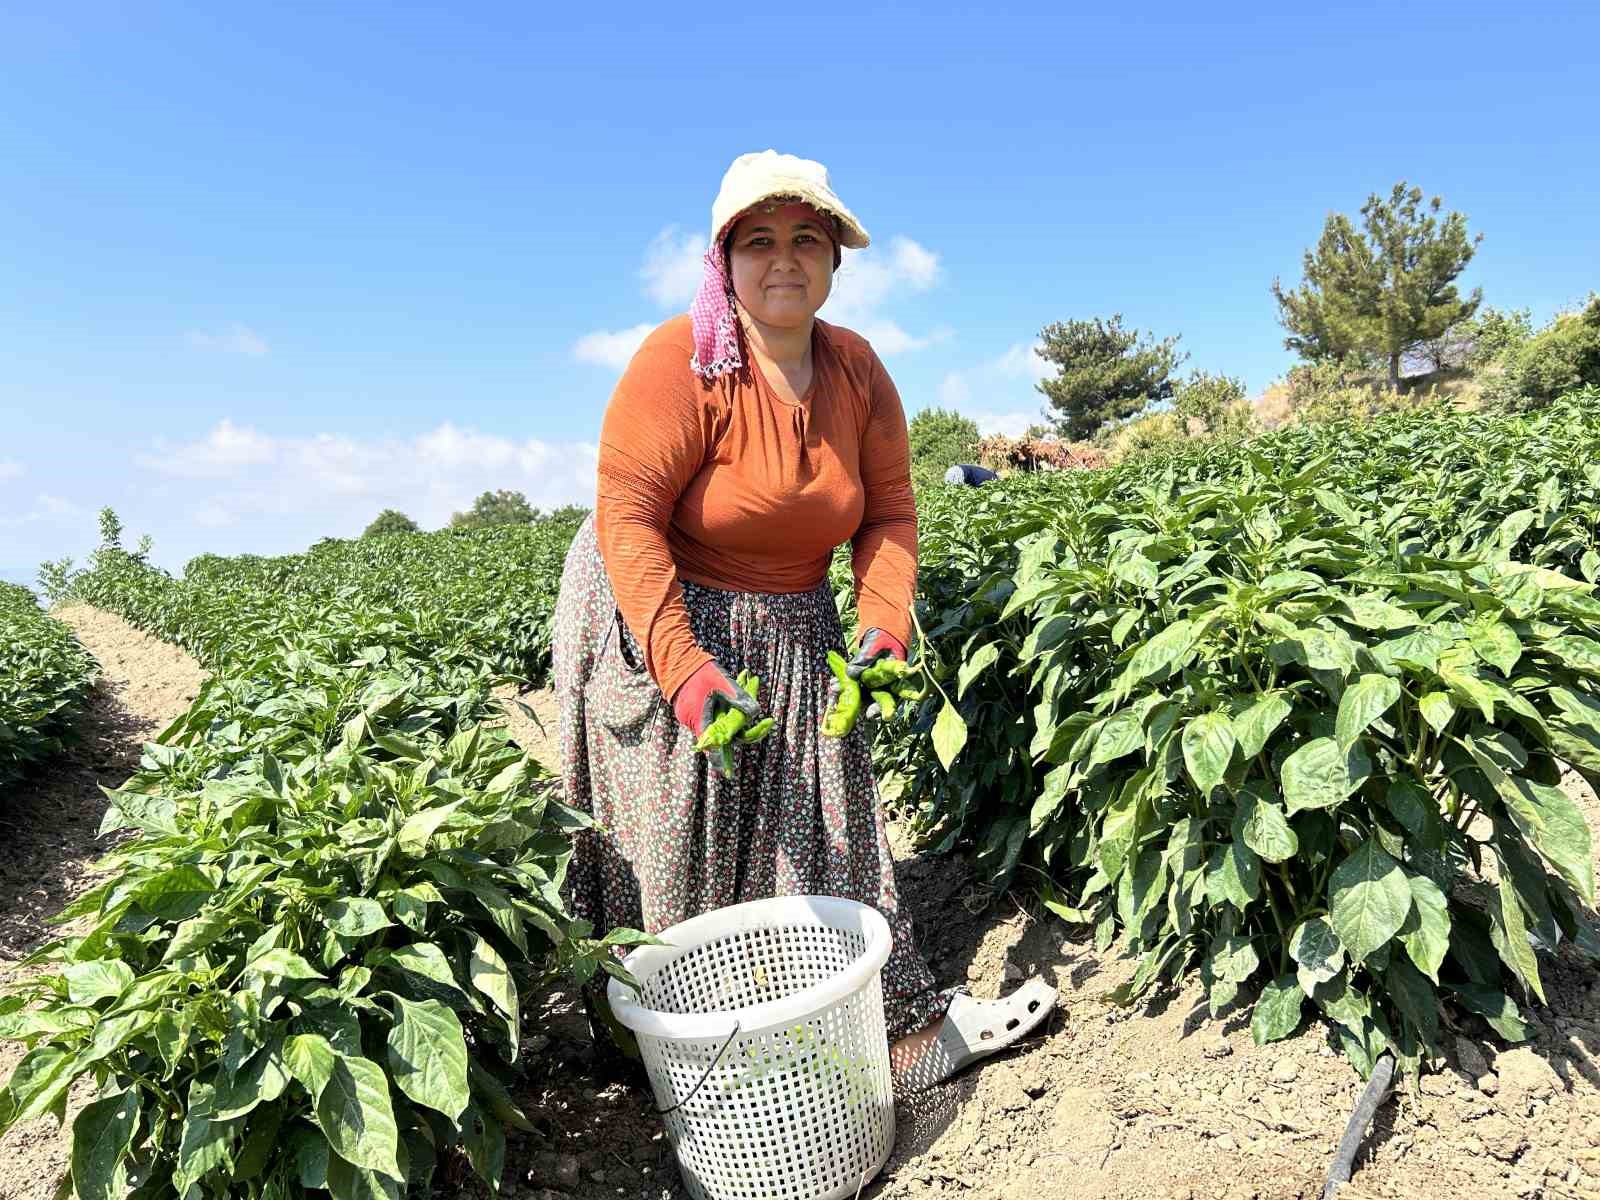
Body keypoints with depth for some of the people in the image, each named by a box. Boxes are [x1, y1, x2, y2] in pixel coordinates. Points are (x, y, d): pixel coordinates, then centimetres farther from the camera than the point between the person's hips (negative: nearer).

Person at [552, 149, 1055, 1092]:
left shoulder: (857, 370, -2)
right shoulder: (683, 364, -19)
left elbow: (889, 511, 1)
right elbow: (626, 519, -23)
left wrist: (886, 625, -16)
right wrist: (684, 667, -32)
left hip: (793, 635, 5)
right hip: (661, 623, -5)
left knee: (828, 836, 11)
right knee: (687, 865, 5)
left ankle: (906, 1023, 24)